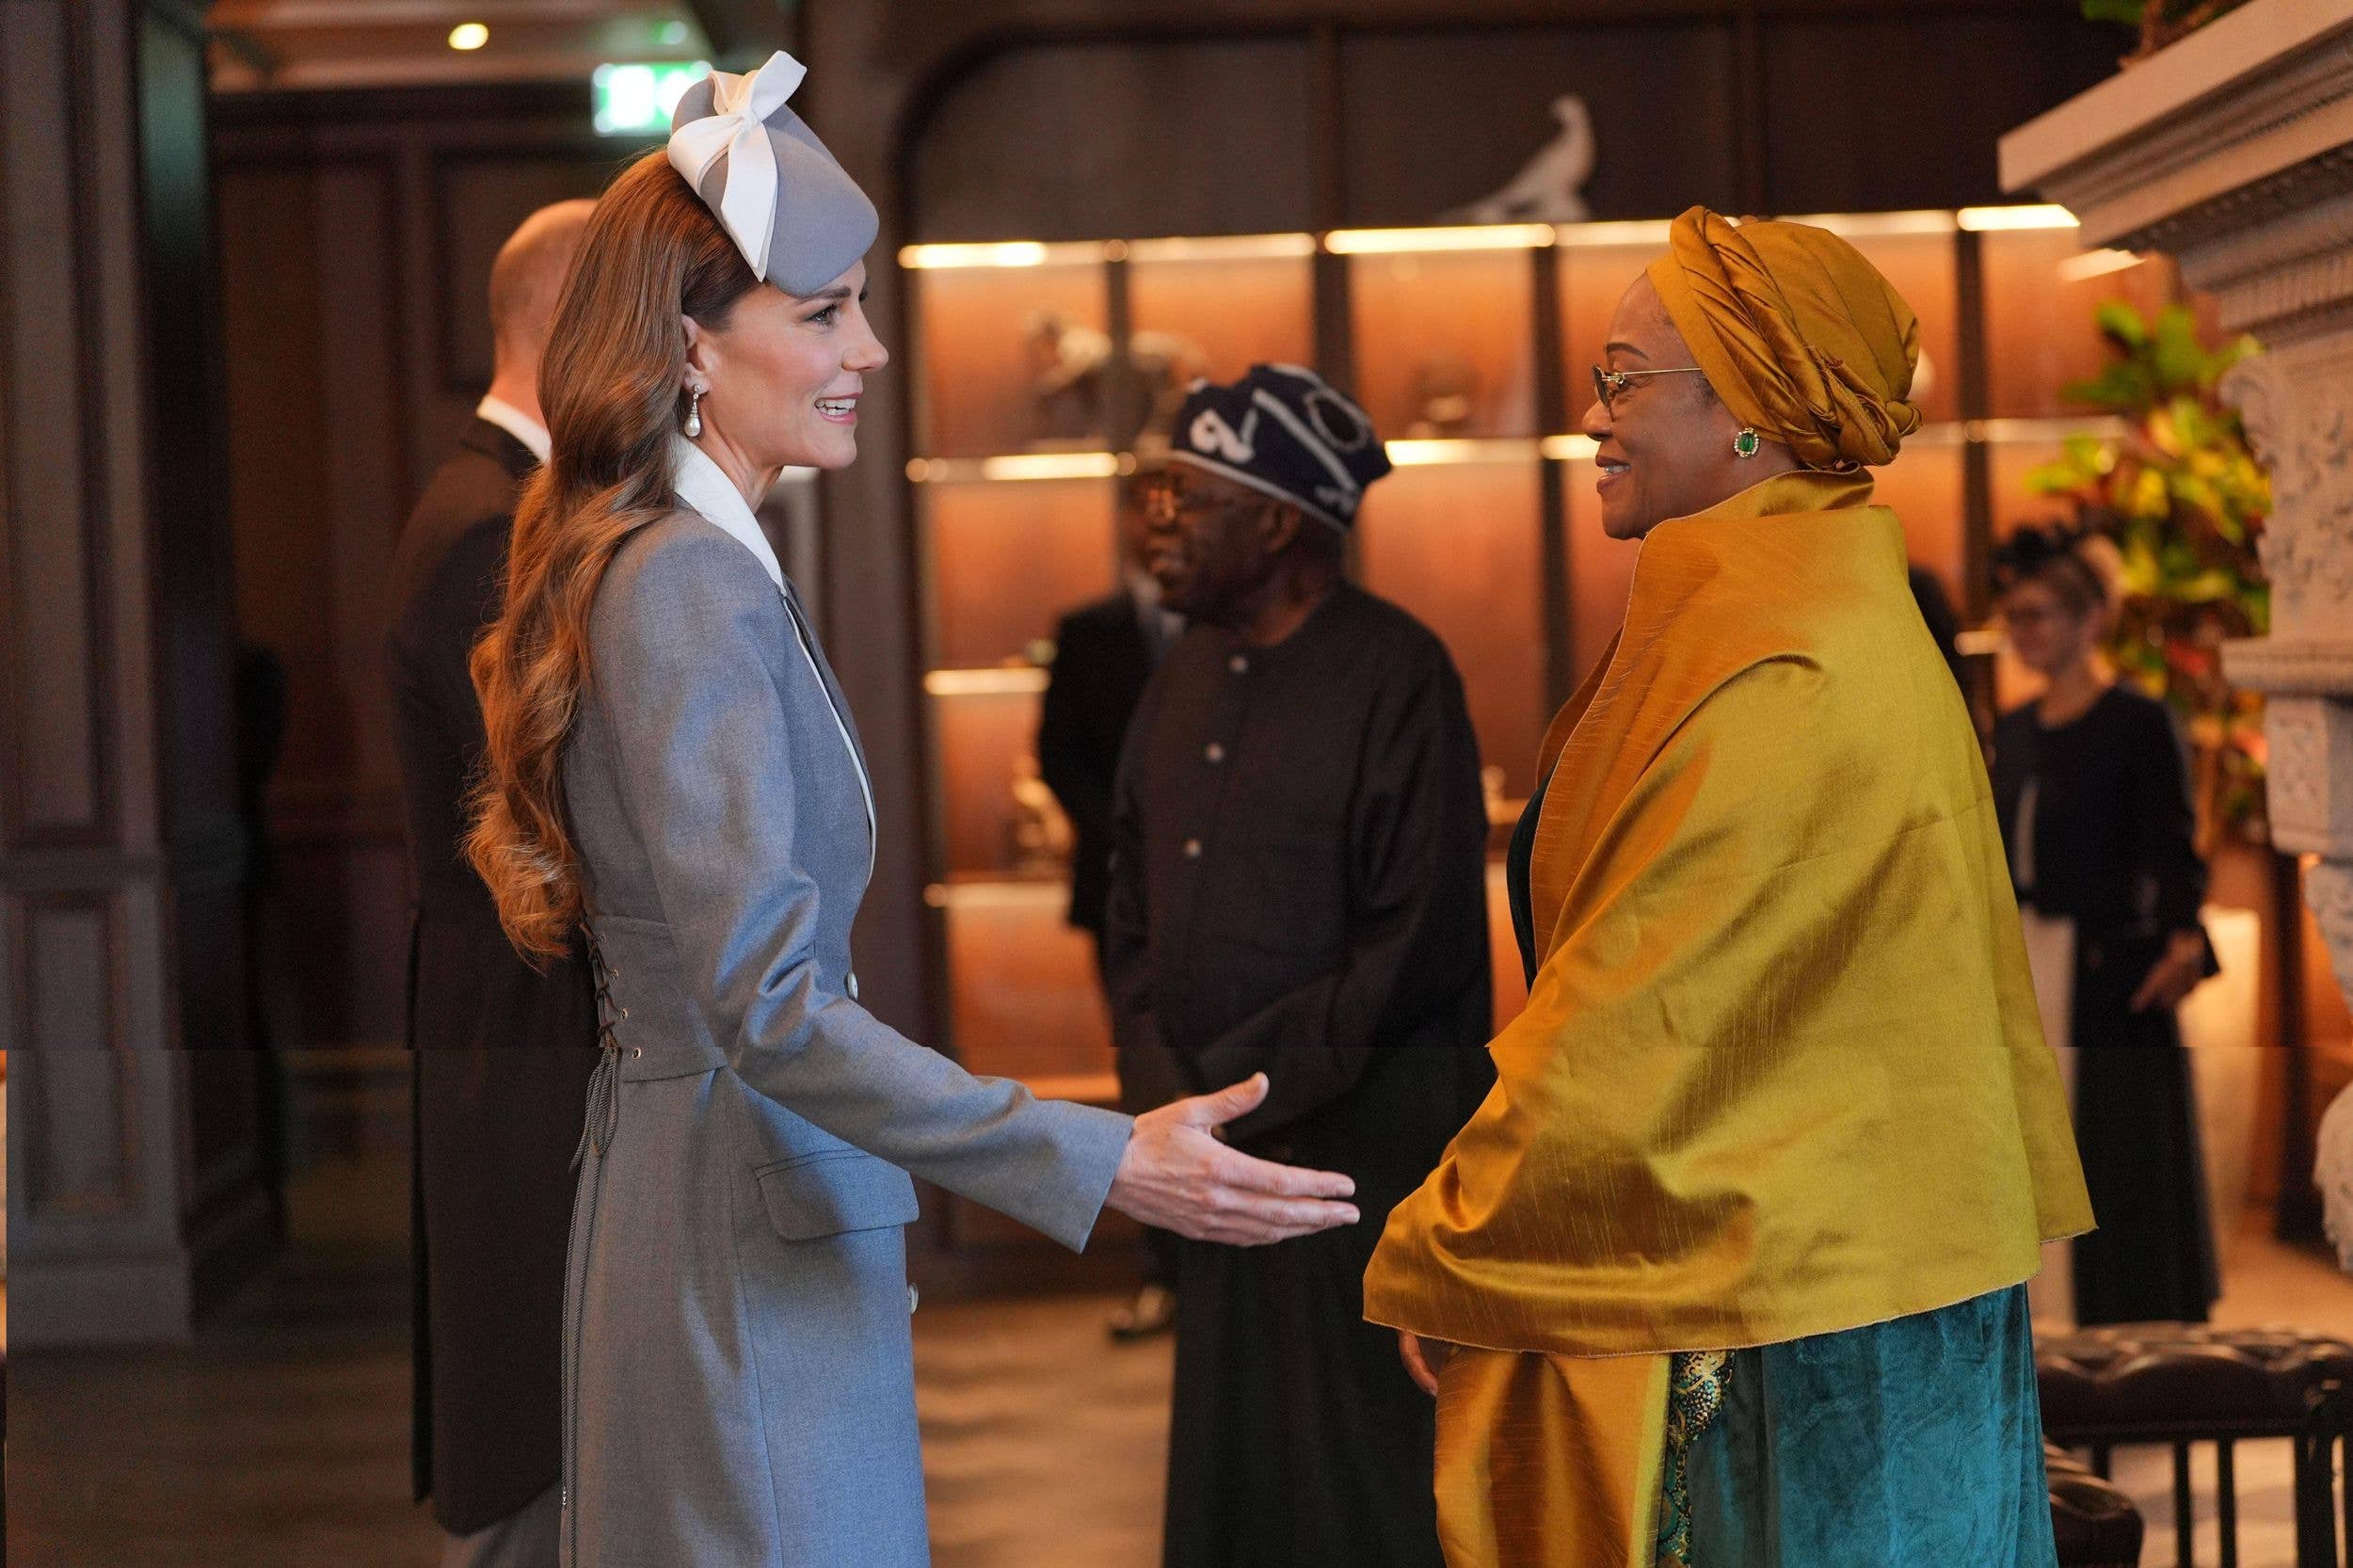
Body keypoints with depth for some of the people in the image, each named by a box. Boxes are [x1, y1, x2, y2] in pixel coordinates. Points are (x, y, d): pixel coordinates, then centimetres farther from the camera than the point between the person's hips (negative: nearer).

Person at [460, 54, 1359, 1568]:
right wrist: (1102, 1167, -30)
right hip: (743, 1214, -10)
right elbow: (765, 1000, -26)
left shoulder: (692, 565, 12)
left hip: (709, 1186, 10)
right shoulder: (688, 586, -18)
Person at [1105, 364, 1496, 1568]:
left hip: (1364, 1138, -7)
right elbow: (1136, 906, 20)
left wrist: (1233, 1087, -13)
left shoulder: (1394, 674, -9)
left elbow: (1419, 948, -14)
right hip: (1221, 1151, 7)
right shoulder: (1187, 673, 14)